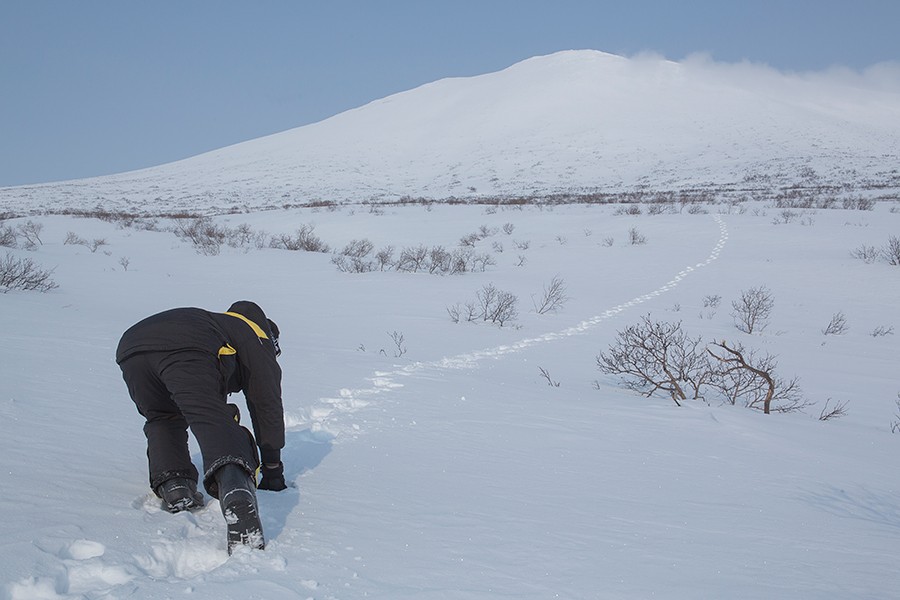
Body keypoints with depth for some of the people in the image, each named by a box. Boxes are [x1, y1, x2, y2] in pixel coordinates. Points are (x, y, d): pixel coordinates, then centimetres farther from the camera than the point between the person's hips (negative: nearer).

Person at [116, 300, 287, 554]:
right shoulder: (259, 338, 32)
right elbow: (267, 406, 27)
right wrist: (272, 470, 35)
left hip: (130, 345, 6)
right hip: (187, 351, -6)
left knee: (162, 419, 29)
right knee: (214, 421, -18)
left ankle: (172, 485, 6)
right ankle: (238, 496, -46)